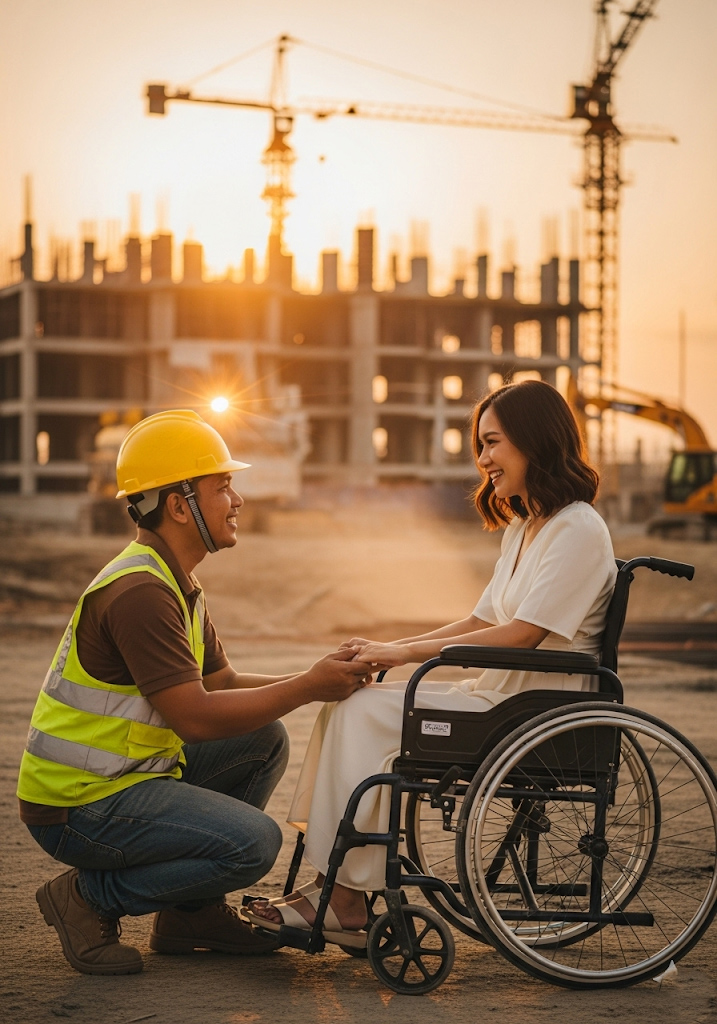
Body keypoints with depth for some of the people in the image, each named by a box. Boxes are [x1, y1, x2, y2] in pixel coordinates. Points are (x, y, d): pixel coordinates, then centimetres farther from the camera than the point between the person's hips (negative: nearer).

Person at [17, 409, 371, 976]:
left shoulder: (174, 581, 13)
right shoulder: (138, 591, -22)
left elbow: (221, 683, 15)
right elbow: (196, 716, -25)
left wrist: (316, 680, 1)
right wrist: (309, 687, -18)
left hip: (128, 773, 10)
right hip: (79, 806, -10)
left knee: (264, 740, 10)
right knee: (254, 841, -20)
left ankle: (191, 911, 14)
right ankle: (90, 898, -4)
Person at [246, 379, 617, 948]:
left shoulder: (578, 530, -13)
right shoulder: (522, 529, 19)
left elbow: (523, 634, -20)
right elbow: (481, 622, 17)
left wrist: (406, 652, -17)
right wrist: (387, 651, 3)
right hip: (497, 694, 9)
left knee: (366, 713, -19)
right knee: (346, 704, -5)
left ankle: (346, 900, -13)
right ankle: (332, 886, -10)